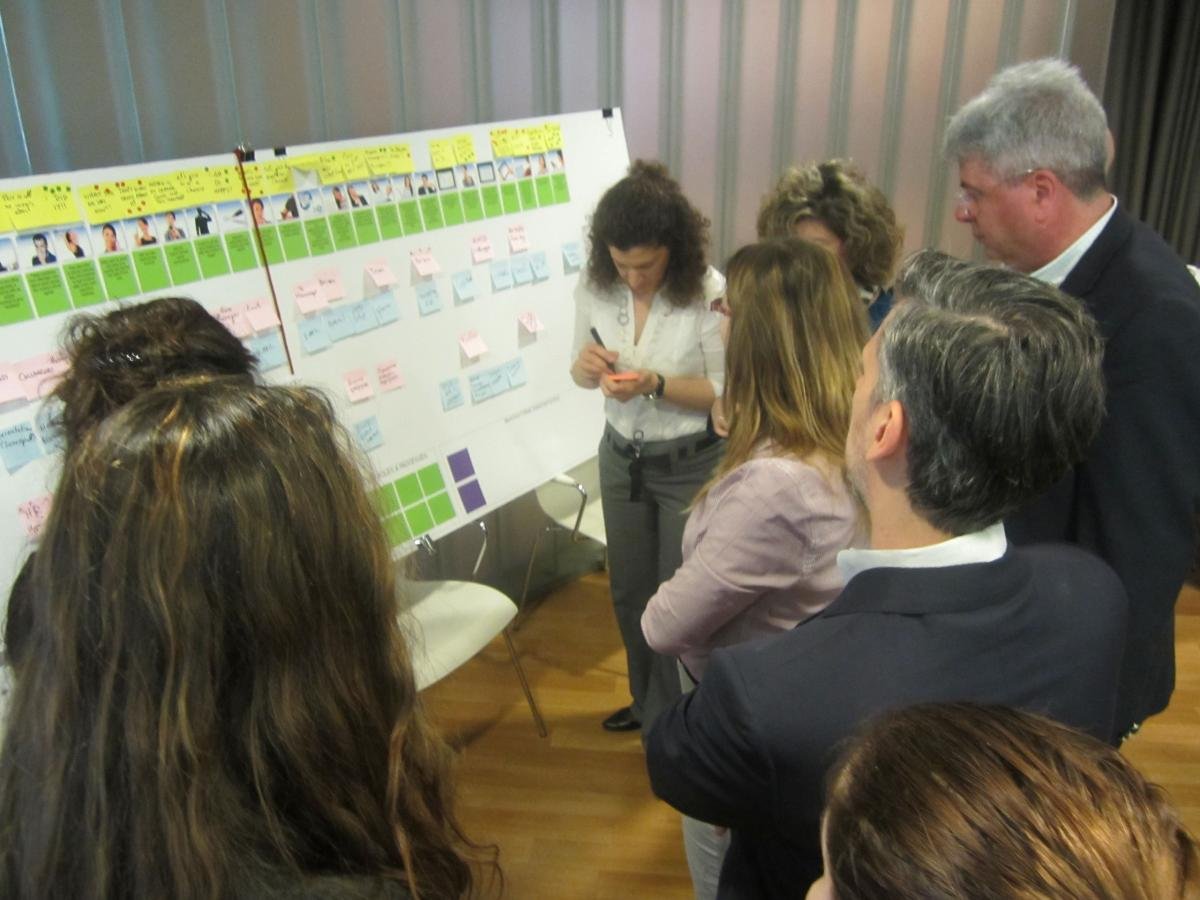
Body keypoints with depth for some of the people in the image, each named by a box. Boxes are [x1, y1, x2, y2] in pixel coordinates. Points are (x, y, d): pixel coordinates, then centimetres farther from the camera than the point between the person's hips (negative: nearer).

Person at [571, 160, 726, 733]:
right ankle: (647, 699, 46)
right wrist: (586, 366, -20)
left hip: (690, 465, -4)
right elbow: (582, 374, 4)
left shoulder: (709, 292, -21)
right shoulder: (594, 286, -8)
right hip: (621, 459, 5)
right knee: (629, 591, 20)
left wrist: (655, 384, -29)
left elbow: (725, 391, -15)